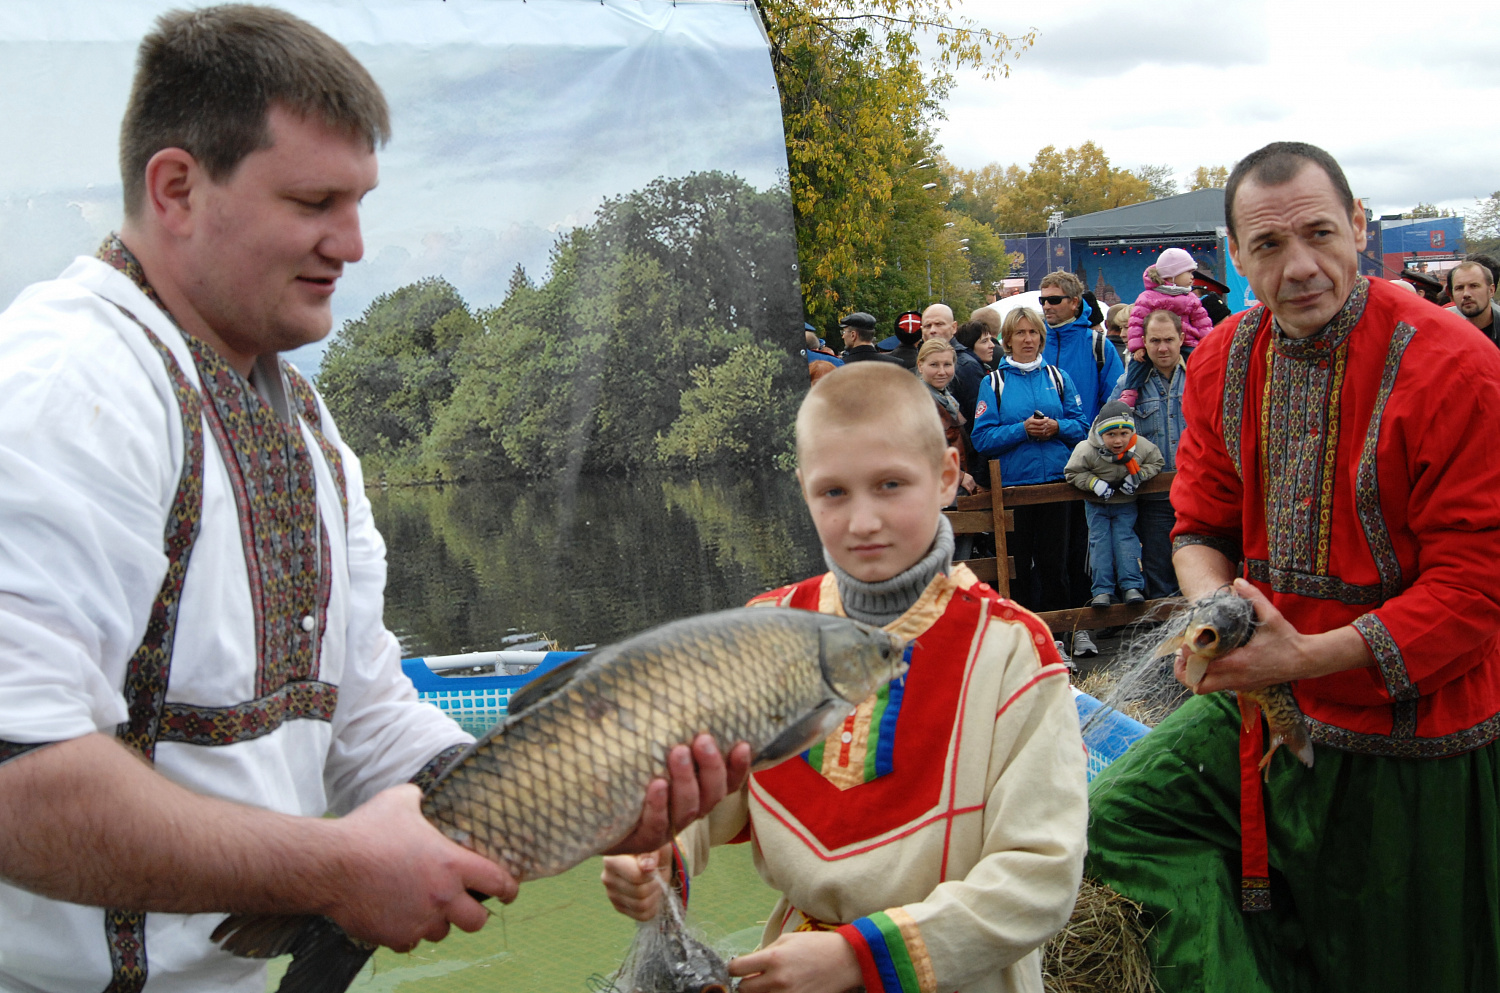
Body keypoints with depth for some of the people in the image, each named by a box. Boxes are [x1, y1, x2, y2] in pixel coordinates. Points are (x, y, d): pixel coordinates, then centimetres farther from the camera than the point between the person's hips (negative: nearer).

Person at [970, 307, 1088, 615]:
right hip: (1013, 482, -1)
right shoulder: (993, 382, 4)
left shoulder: (1058, 377, 10)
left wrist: (1057, 427, -11)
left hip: (1055, 481, 1)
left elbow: (1082, 427, 9)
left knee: (1053, 558, 5)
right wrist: (1022, 430, -15)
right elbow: (981, 438, -4)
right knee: (1020, 561, 5)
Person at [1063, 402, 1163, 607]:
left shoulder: (1142, 448, -19)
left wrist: (1138, 476, -18)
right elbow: (1072, 473, -15)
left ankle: (1131, 586, -7)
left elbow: (1156, 462, -1)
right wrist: (1094, 483, -28)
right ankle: (1102, 590, -5)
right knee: (1100, 541, -5)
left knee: (1124, 538, -8)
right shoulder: (1087, 450, -24)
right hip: (1097, 505, 0)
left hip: (1125, 505, 0)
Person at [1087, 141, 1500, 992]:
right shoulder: (1224, 363, 0)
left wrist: (1307, 657, -25)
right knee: (1123, 811, -3)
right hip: (1267, 700, 5)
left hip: (1411, 738, -5)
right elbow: (1201, 523, 9)